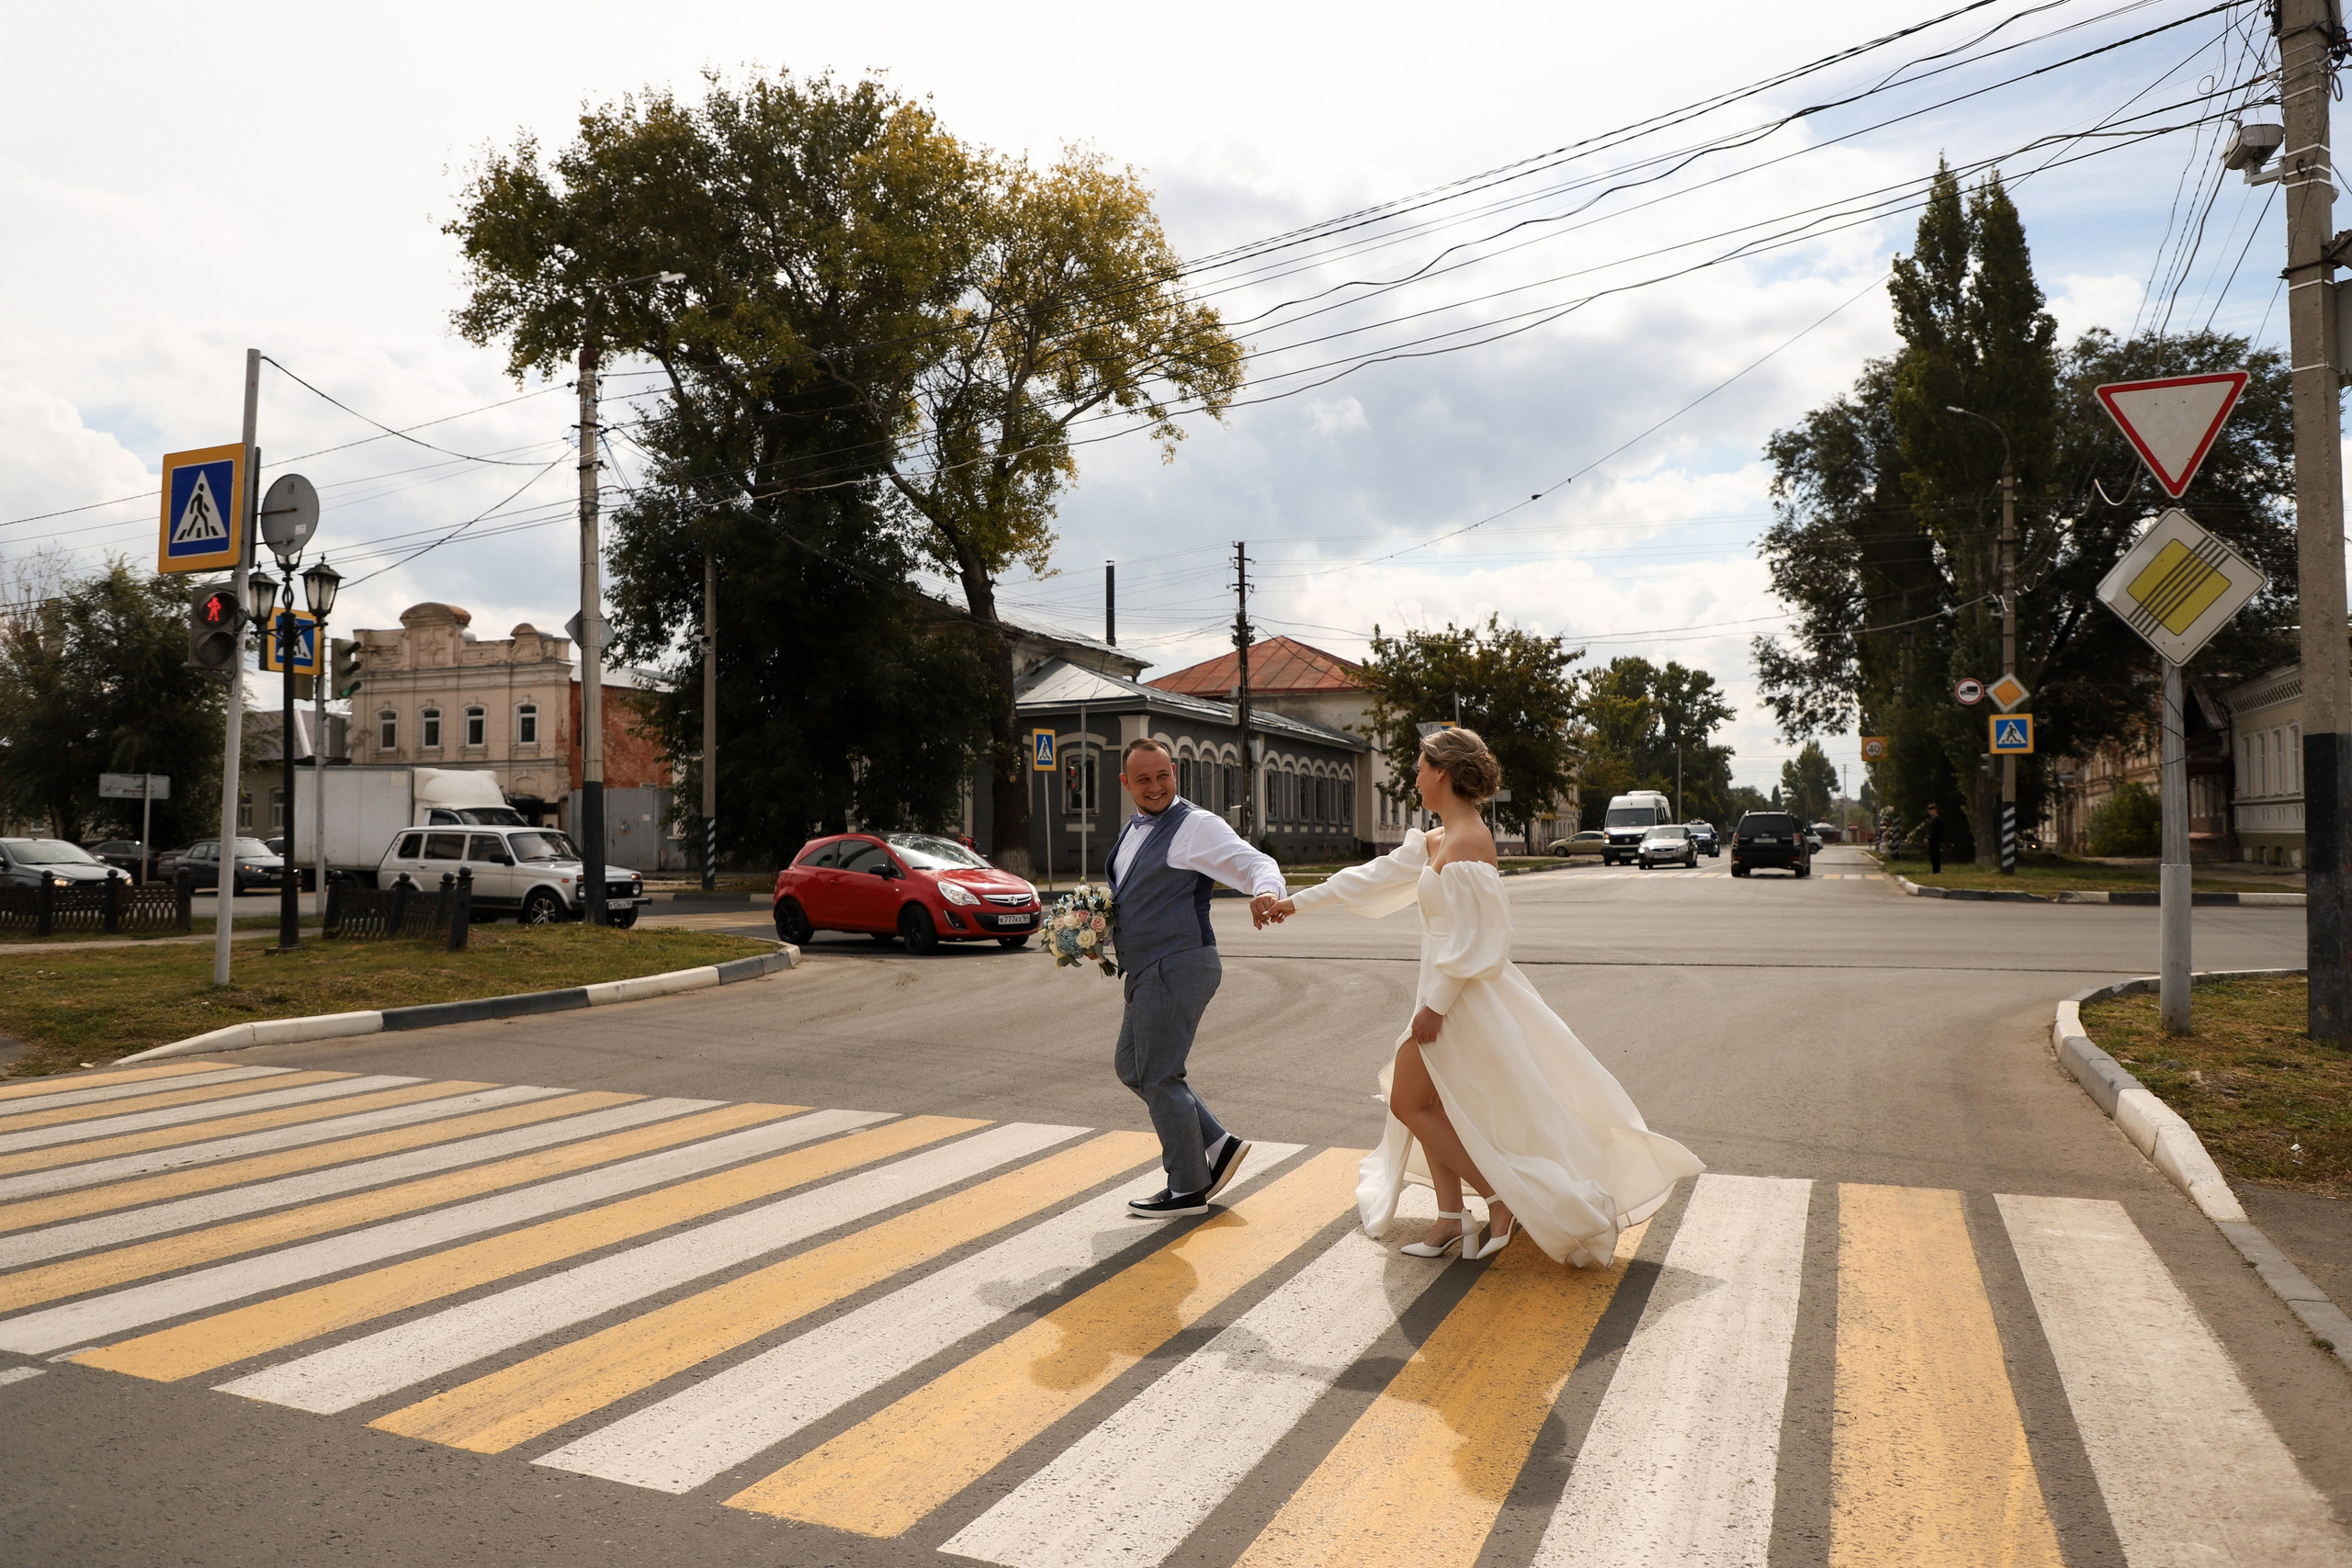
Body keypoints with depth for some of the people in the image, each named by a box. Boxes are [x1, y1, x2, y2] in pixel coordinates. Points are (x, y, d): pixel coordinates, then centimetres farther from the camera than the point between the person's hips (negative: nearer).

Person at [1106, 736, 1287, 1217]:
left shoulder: (1196, 826, -12)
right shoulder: (1131, 831, 15)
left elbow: (1256, 862, -21)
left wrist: (1266, 890, -44)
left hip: (1178, 967, -10)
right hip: (1146, 972, 10)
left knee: (1159, 1078, -2)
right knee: (1133, 1069, 16)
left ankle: (1187, 1190, 13)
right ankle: (1218, 1144, 23)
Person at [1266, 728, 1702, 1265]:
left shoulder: (1465, 844, -21)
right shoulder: (1437, 840, 9)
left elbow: (1471, 939, -23)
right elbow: (1377, 876, 18)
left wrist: (1435, 1005, -20)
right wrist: (1300, 901, 21)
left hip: (1461, 994, -10)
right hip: (1448, 989, 10)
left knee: (1411, 1104, -1)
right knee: (1426, 1103, 15)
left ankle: (1502, 1199, 3)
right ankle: (1452, 1220, 22)